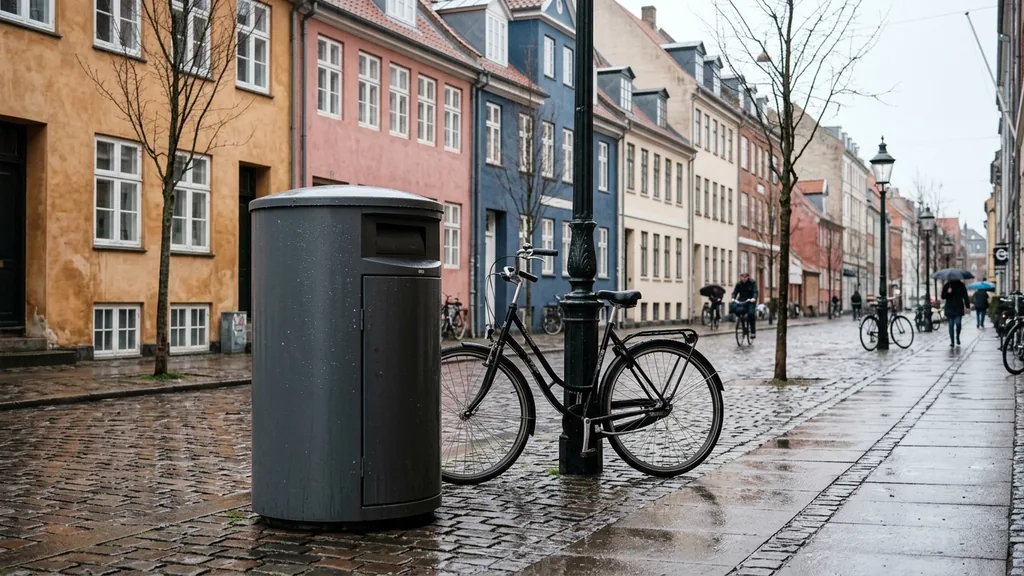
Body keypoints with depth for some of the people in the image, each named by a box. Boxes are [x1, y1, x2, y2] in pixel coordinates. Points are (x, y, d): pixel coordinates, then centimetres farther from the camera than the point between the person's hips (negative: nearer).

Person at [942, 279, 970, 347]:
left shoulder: (961, 285, 5)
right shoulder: (947, 285, 4)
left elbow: (965, 296, 8)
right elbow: (943, 297, 1)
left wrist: (967, 306, 1)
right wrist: (948, 292, -18)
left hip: (959, 308, 0)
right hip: (949, 308, 0)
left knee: (958, 323, -12)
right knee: (951, 325, 0)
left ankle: (958, 337, 14)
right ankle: (952, 342, 5)